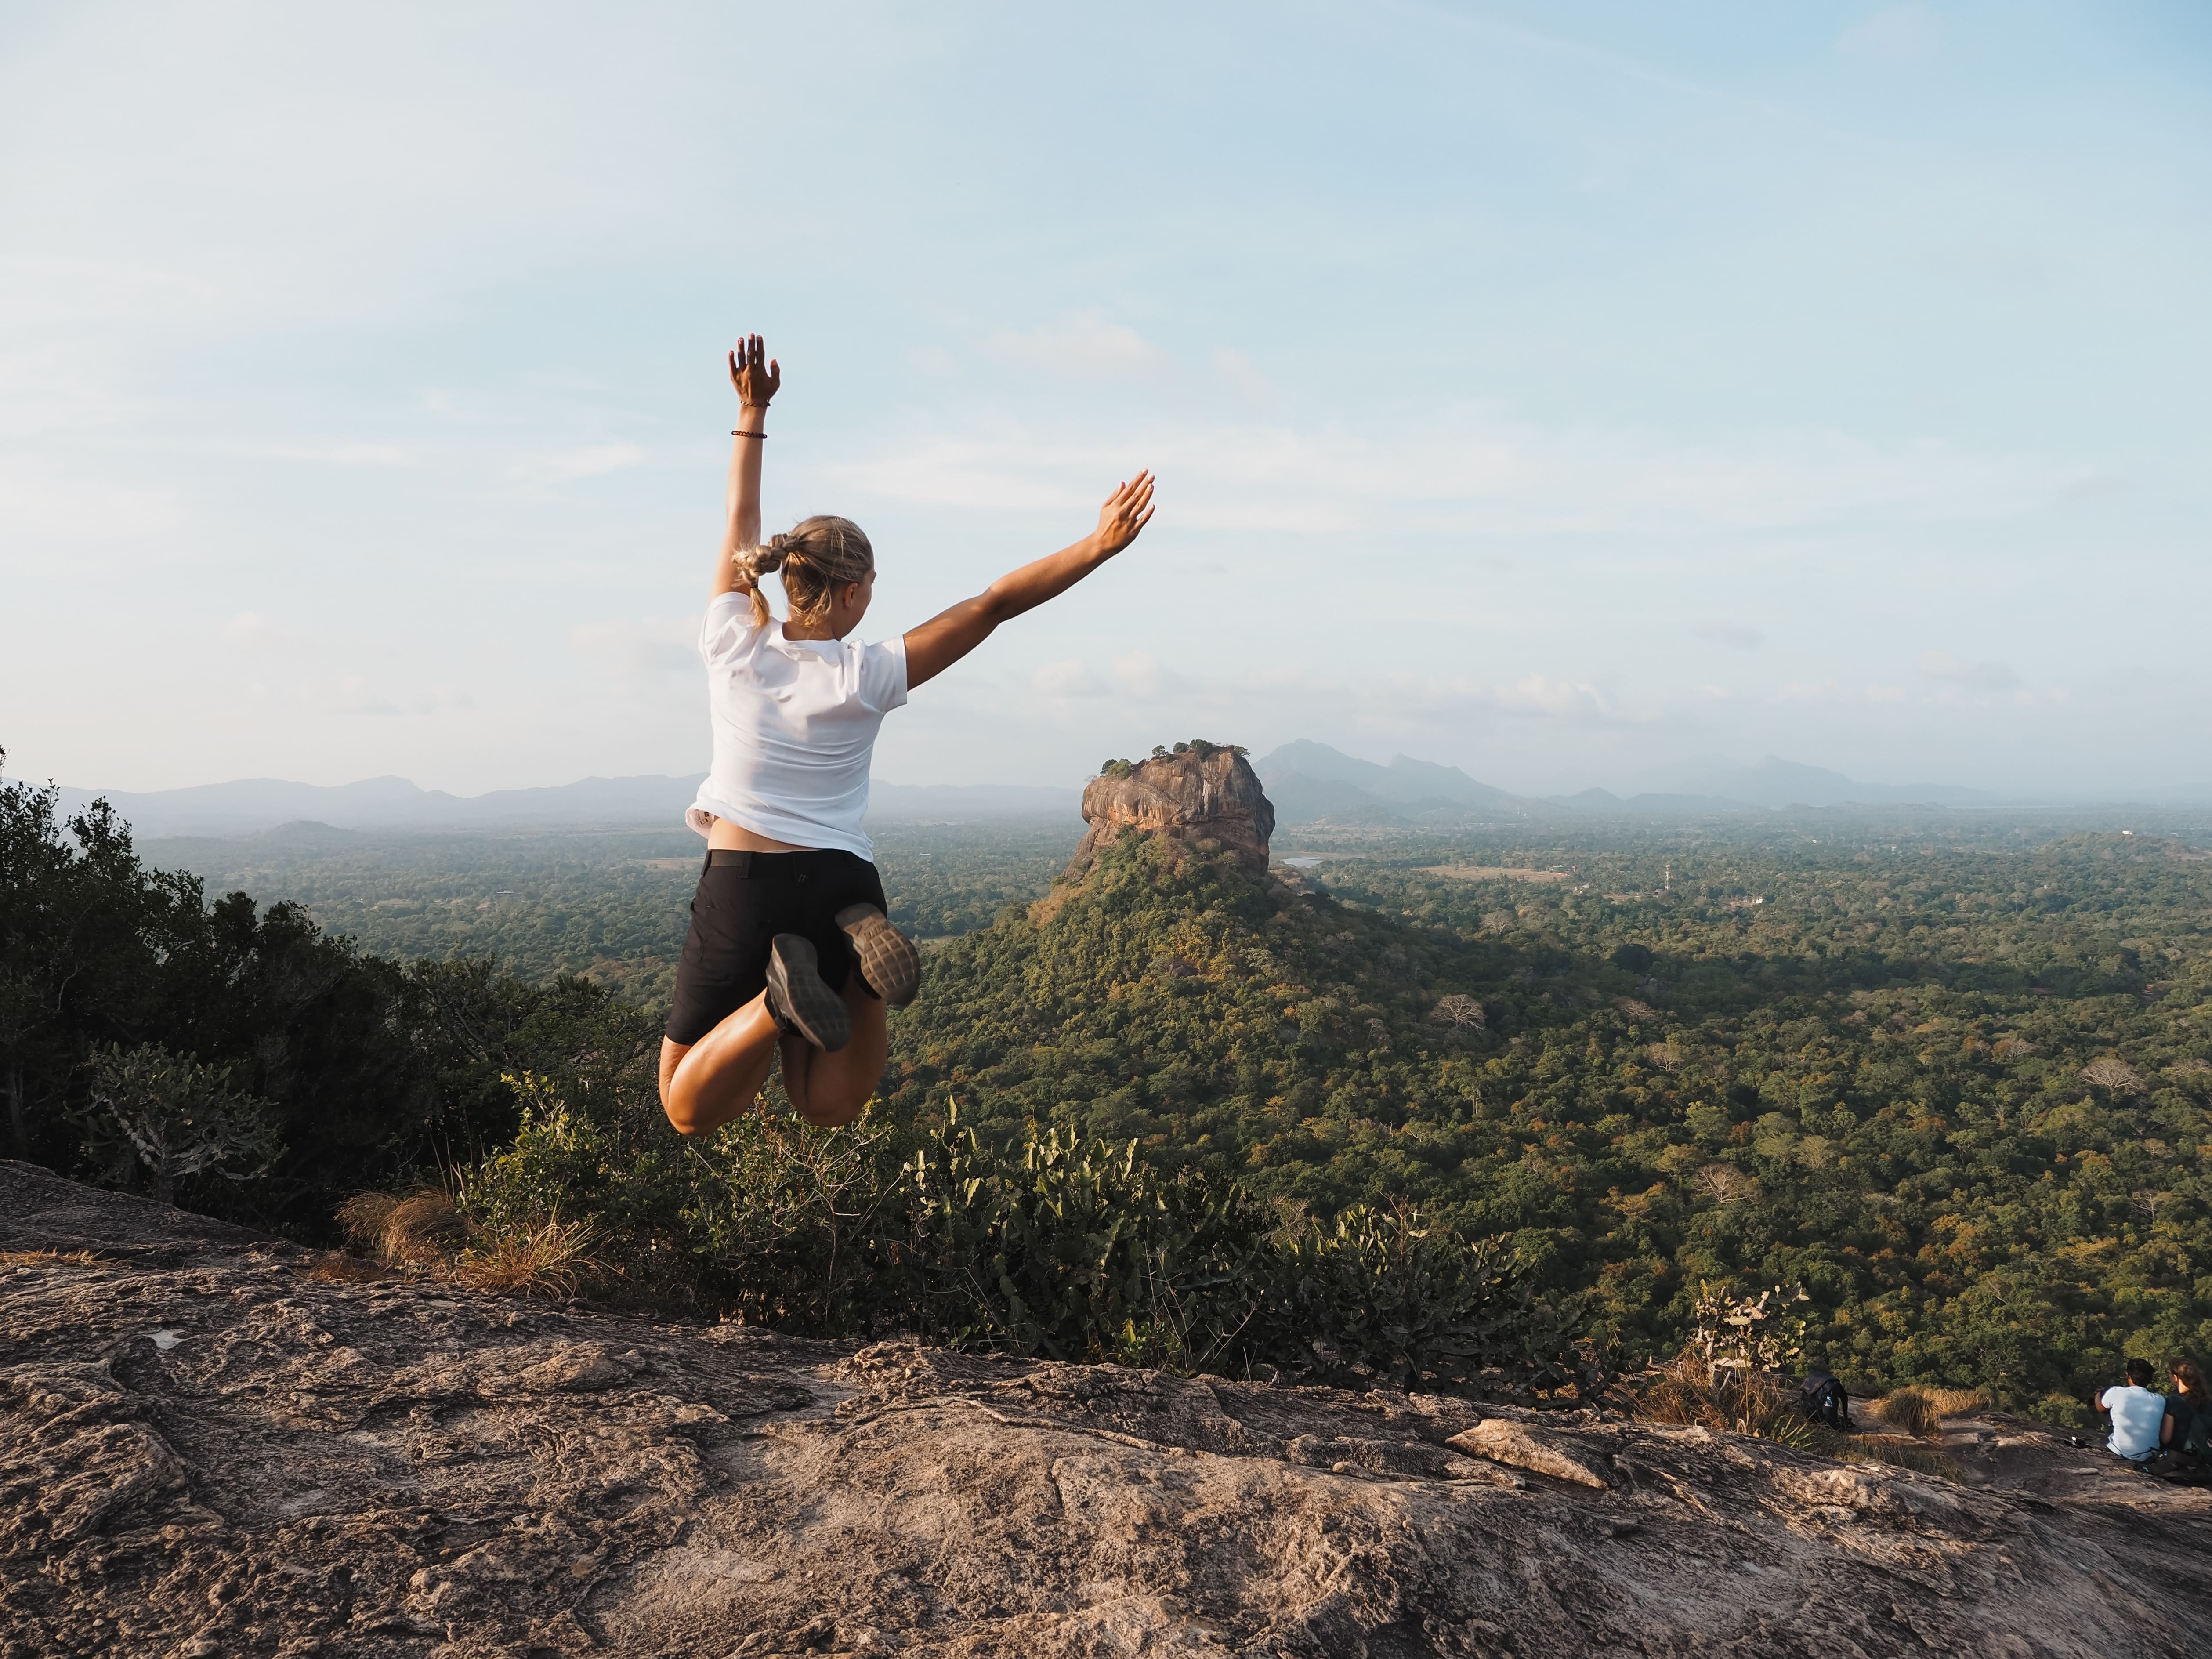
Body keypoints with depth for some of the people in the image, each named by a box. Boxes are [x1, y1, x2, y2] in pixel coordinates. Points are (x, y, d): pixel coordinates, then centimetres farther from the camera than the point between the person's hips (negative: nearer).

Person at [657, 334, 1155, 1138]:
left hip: (740, 887, 0)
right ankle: (854, 966, -18)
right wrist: (1098, 547, -7)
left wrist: (752, 411, 24)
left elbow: (742, 523, 12)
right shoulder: (867, 676, -7)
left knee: (691, 1111, 10)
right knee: (827, 1108, 13)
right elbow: (993, 604, -8)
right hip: (840, 883, 0)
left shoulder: (733, 649, -3)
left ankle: (781, 1000, -21)